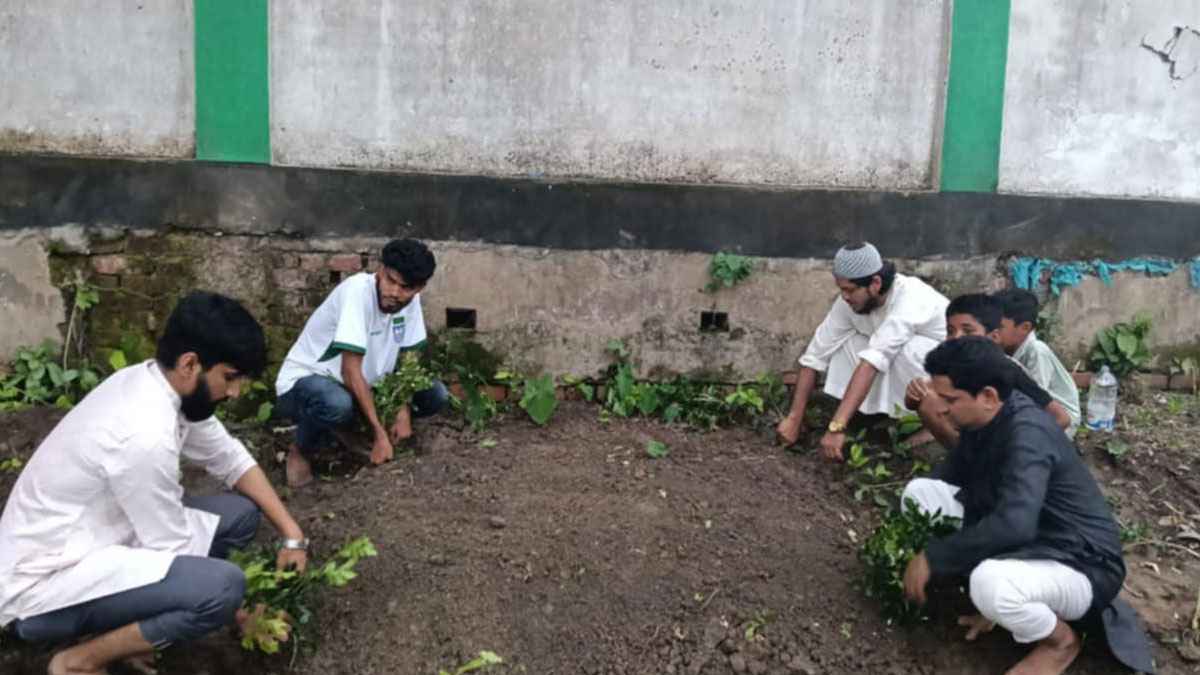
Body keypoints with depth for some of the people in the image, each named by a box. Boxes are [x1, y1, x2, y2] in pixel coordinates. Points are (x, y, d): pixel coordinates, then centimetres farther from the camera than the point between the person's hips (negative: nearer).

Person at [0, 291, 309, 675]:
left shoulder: (153, 383, -3)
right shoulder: (145, 433, -30)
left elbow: (231, 459, 8)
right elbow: (175, 552, -20)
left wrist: (292, 533, 4)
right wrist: (233, 608, -4)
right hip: (41, 587, -9)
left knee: (240, 513, 5)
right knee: (222, 586, -28)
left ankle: (127, 623, 7)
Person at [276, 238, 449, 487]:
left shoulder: (410, 299, -8)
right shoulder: (358, 290, -29)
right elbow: (351, 371, -30)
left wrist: (403, 411, -12)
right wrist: (379, 433, -29)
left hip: (364, 385, 7)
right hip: (306, 379, -6)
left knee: (436, 395, -8)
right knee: (338, 404, -41)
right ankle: (302, 451, -6)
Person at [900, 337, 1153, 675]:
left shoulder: (1027, 433, -30)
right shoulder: (983, 420, -3)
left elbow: (1013, 525, -42)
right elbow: (950, 475, 10)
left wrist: (932, 557, -33)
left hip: (1078, 565, -8)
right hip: (1023, 545, 8)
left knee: (990, 584, -40)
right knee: (919, 491, -1)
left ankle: (1060, 640, -4)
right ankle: (992, 601, 6)